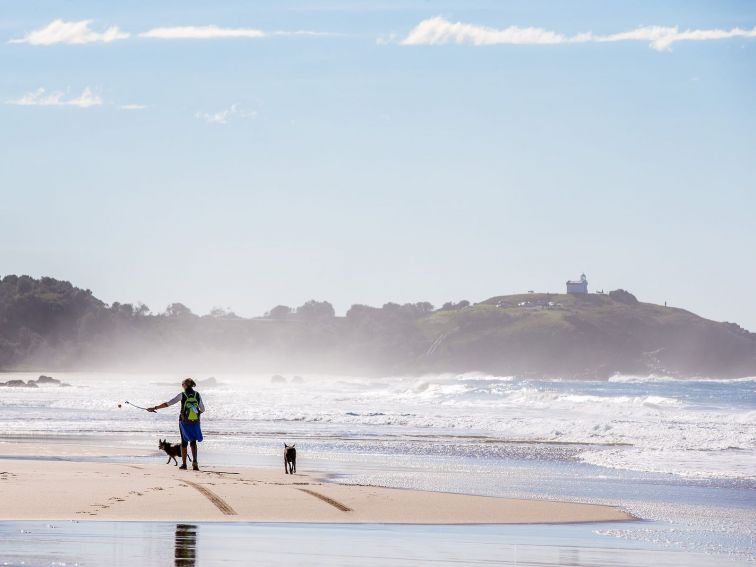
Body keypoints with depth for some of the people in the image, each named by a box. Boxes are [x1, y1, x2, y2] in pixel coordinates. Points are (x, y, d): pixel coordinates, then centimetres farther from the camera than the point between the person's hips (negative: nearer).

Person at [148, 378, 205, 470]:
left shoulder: (182, 395, -7)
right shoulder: (197, 395, 0)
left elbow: (168, 403, -10)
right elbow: (202, 409, 4)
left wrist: (155, 408, -6)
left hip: (184, 422, -2)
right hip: (195, 422, 2)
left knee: (184, 442, 11)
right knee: (193, 442, 12)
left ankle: (184, 464, 13)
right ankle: (194, 461, -10)